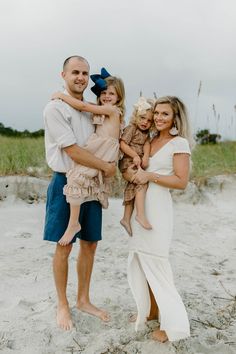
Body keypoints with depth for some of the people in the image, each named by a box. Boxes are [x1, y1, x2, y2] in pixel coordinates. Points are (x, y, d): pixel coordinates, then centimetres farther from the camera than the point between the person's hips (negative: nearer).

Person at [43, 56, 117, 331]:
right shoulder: (56, 108, -11)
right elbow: (73, 152, -17)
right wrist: (107, 167, -9)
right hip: (66, 183, -6)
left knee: (90, 245, 12)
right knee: (64, 247, 4)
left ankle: (83, 300, 28)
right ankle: (62, 305, 21)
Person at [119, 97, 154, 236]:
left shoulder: (146, 133, 13)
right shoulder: (131, 128, -8)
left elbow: (147, 144, -2)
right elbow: (122, 144, -16)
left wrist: (146, 156, -21)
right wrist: (135, 156, -24)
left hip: (139, 165, 8)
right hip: (128, 163, -8)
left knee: (132, 189, 13)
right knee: (142, 182, -24)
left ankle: (126, 218, 24)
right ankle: (141, 214, -26)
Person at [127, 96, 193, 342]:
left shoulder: (179, 143, -7)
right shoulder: (150, 141, 13)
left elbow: (181, 182, -12)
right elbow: (133, 163, 22)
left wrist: (150, 176, -16)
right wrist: (131, 171, 1)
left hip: (158, 207, -7)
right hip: (139, 205, 7)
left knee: (154, 262, -4)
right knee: (138, 260, 12)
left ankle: (173, 323, 9)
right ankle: (150, 309, 29)